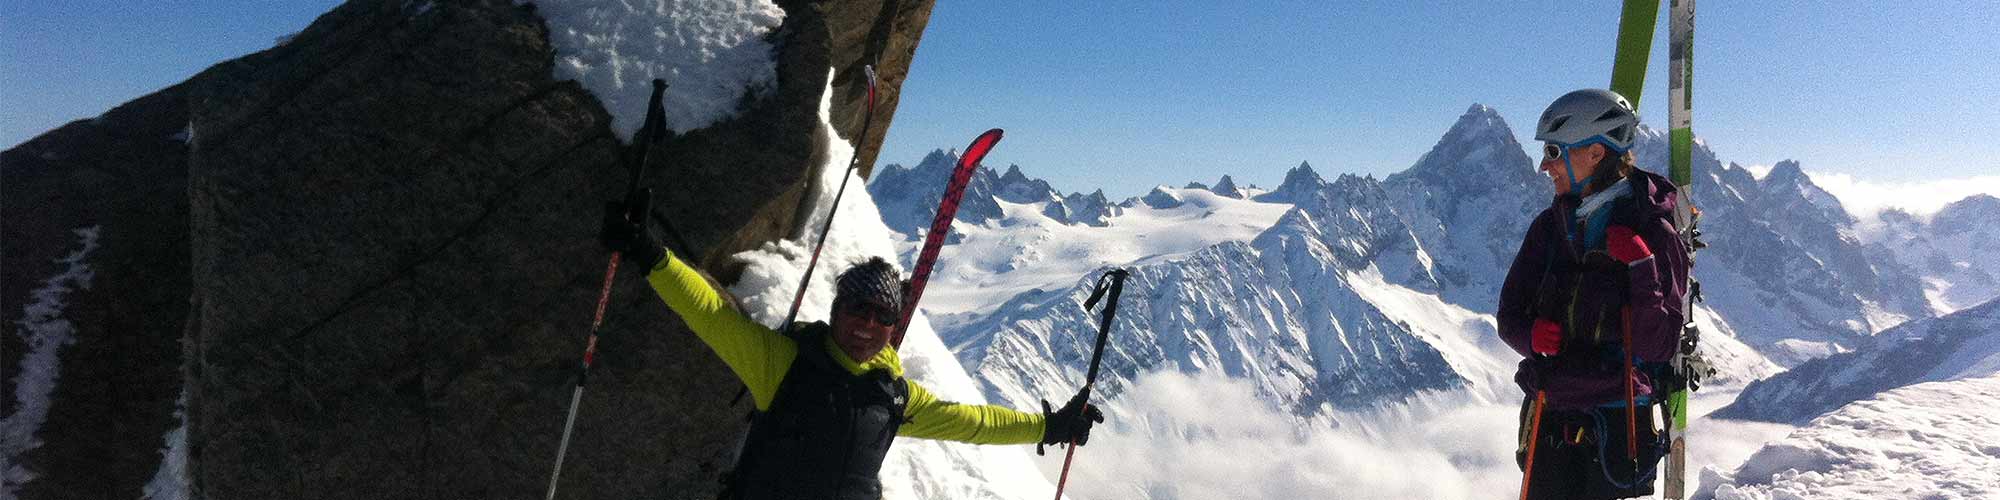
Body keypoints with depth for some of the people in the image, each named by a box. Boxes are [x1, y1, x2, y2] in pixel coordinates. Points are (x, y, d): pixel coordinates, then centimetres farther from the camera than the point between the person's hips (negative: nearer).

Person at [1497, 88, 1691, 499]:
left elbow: (1657, 348, -13)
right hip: (1548, 417, 4)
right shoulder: (1550, 224, 5)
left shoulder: (1652, 231, -9)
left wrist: (1641, 268, -23)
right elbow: (1509, 315, 6)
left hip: (1617, 422, -4)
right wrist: (1535, 336, -15)